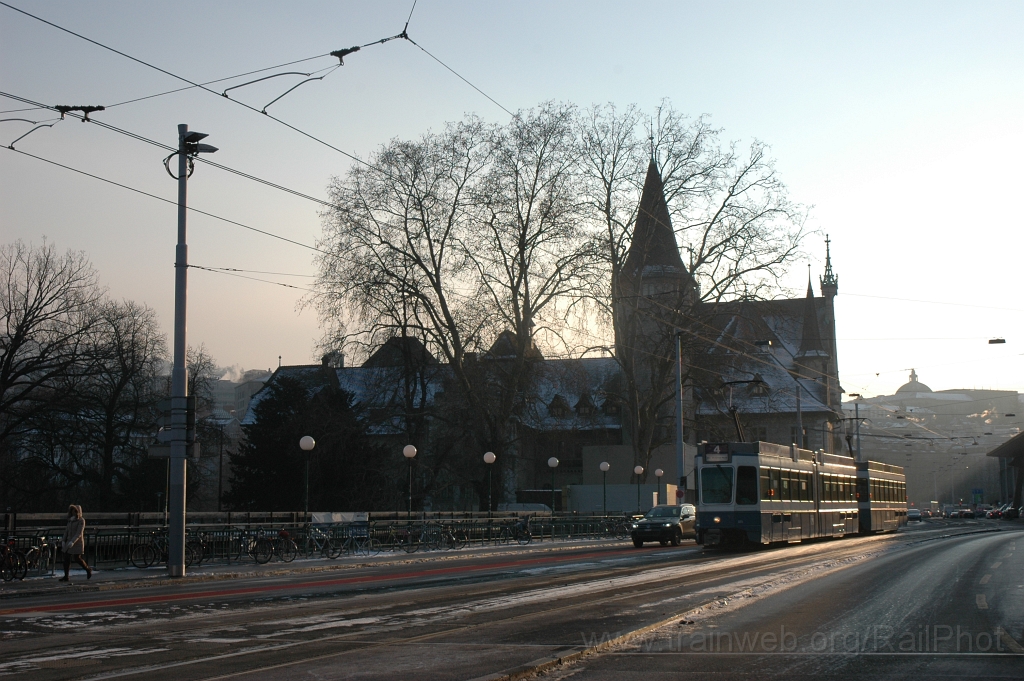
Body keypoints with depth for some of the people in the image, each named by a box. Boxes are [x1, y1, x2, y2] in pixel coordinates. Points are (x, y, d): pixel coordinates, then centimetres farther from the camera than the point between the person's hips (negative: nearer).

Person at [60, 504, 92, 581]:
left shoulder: (81, 520, -12)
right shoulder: (70, 520, 10)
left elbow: (79, 533, -20)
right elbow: (67, 531, 14)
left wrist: (72, 542, -29)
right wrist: (63, 541, 4)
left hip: (77, 542, -7)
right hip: (69, 542, 7)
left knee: (77, 559, -4)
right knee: (66, 558, -1)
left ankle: (88, 569, 20)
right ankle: (66, 576, 2)